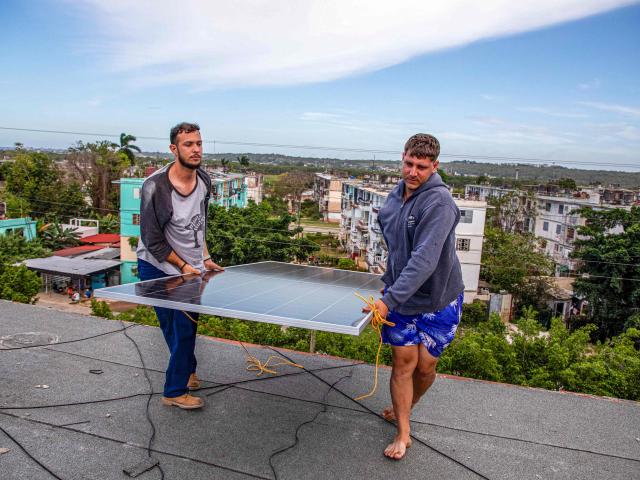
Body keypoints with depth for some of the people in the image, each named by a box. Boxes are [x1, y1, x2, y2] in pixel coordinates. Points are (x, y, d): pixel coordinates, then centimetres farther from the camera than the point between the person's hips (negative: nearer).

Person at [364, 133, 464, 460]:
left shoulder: (438, 203, -23)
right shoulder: (397, 195, 2)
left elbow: (424, 260, -32)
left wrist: (390, 300, -36)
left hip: (438, 300, -5)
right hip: (400, 297, 5)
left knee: (425, 365, 8)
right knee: (402, 362, 4)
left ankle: (405, 408, 39)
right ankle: (403, 434, 19)